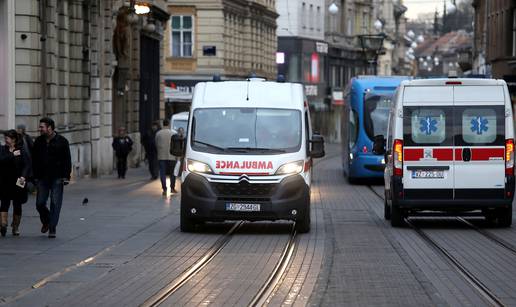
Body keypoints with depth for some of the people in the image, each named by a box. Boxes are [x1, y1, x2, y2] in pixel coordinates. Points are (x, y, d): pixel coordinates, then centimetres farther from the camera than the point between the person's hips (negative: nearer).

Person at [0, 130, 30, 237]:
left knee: (17, 205, 5)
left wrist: (23, 176, -26)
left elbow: (27, 165, -12)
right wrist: (12, 155, -19)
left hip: (18, 183, -2)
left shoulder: (22, 151, -4)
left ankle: (16, 227, 17)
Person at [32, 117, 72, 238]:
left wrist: (66, 176, -9)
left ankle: (52, 229, 1)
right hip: (42, 178, 3)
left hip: (57, 178, -3)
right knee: (40, 203, 2)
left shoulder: (62, 141, -3)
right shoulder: (38, 141, 8)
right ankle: (46, 221, 29)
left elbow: (67, 160, -2)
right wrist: (35, 176, 5)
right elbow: (34, 160, 11)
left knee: (55, 204, -4)